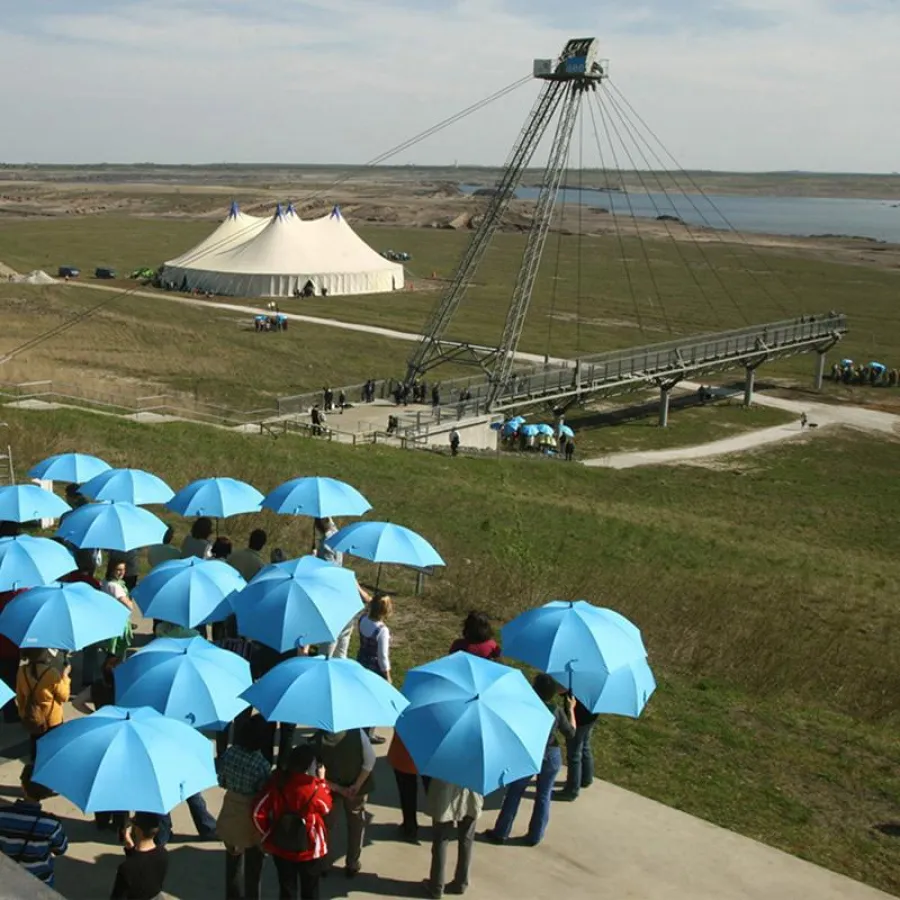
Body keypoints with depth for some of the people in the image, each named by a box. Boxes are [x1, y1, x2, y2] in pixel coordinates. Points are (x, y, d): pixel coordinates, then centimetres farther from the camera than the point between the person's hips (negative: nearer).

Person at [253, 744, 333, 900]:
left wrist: (268, 834, 5)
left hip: (281, 848, 3)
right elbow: (327, 808, -1)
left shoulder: (277, 783, -14)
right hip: (310, 850, -3)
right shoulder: (316, 788, -23)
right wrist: (322, 780, 4)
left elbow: (258, 814, -10)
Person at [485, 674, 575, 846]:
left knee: (514, 794, 13)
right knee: (543, 796, 15)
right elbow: (571, 733, -1)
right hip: (551, 757, 1)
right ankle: (535, 836, 23)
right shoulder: (557, 711, -14)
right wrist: (571, 709, 8)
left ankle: (501, 833, 19)